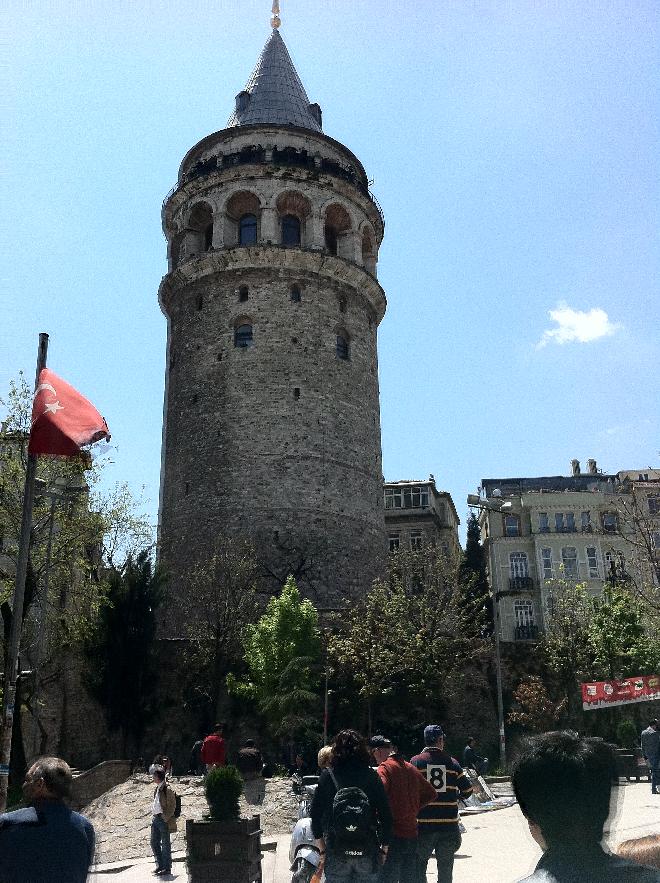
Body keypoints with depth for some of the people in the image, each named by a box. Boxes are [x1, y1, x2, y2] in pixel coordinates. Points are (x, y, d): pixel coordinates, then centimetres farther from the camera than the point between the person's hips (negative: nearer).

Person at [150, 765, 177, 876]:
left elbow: (172, 806, -14)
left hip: (164, 819, -8)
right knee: (154, 842, 11)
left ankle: (167, 868, 9)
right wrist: (153, 815, 13)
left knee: (165, 844, 0)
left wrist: (165, 818, -16)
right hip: (155, 818, 8)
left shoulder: (167, 789, -14)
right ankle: (160, 865, 23)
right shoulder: (157, 788, 12)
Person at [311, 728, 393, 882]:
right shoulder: (371, 776, -2)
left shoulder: (327, 776, -2)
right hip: (369, 852, 0)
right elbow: (385, 814, -2)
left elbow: (315, 814, 0)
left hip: (336, 853, 0)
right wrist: (384, 849, 9)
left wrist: (322, 850, 9)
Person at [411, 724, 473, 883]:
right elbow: (467, 791, 7)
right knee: (445, 869, 14)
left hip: (423, 824, -1)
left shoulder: (416, 761, -4)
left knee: (419, 866, 9)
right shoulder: (452, 762, 2)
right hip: (449, 826, 2)